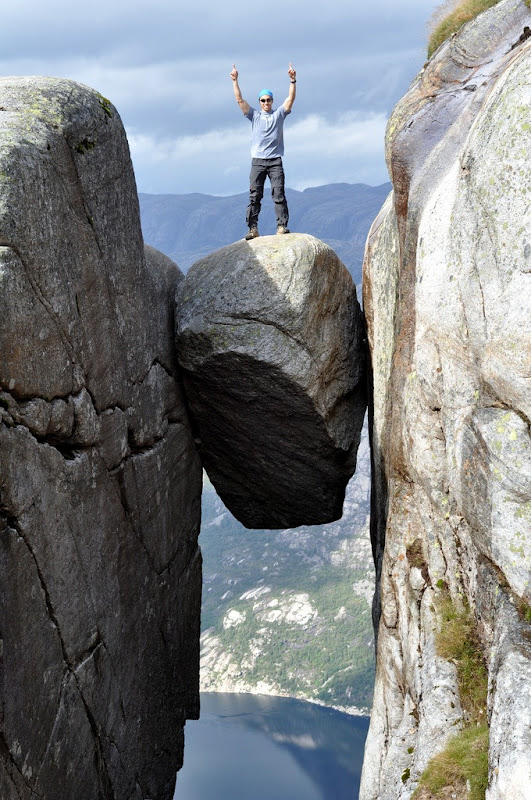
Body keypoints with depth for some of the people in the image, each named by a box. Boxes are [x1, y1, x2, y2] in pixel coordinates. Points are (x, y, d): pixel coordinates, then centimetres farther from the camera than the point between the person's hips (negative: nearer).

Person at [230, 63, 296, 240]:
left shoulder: (279, 114, 11)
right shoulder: (254, 115, 12)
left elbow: (291, 99, -1)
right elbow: (240, 100, 4)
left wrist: (293, 80, -13)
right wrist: (235, 81, -6)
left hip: (275, 160, 0)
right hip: (258, 160, 0)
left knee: (279, 194, -8)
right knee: (254, 195, -5)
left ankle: (282, 226, -11)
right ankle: (253, 229, -8)